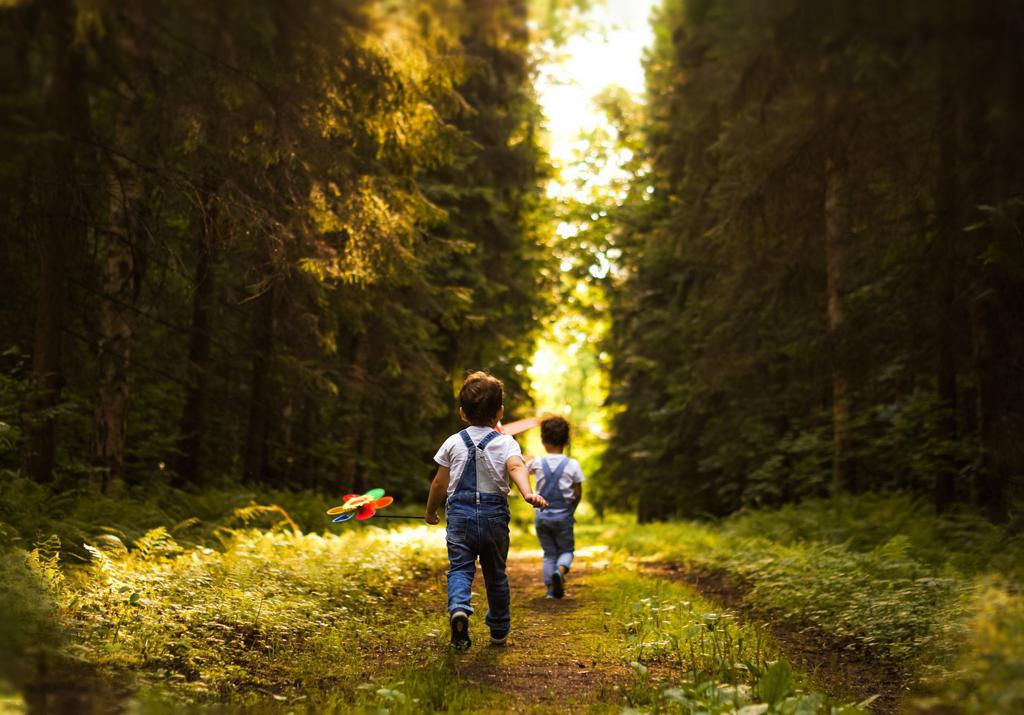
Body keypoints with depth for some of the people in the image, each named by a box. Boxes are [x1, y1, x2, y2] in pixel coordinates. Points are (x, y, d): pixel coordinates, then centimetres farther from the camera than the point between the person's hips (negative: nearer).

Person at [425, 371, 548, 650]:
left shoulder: (453, 442, 6)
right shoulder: (506, 443, 2)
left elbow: (440, 484, 9)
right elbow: (516, 467, -20)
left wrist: (430, 511, 23)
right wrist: (527, 492, -35)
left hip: (460, 512, 0)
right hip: (494, 514, 1)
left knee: (460, 567, -3)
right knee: (495, 573, 15)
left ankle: (458, 607, -33)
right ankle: (499, 630, 27)